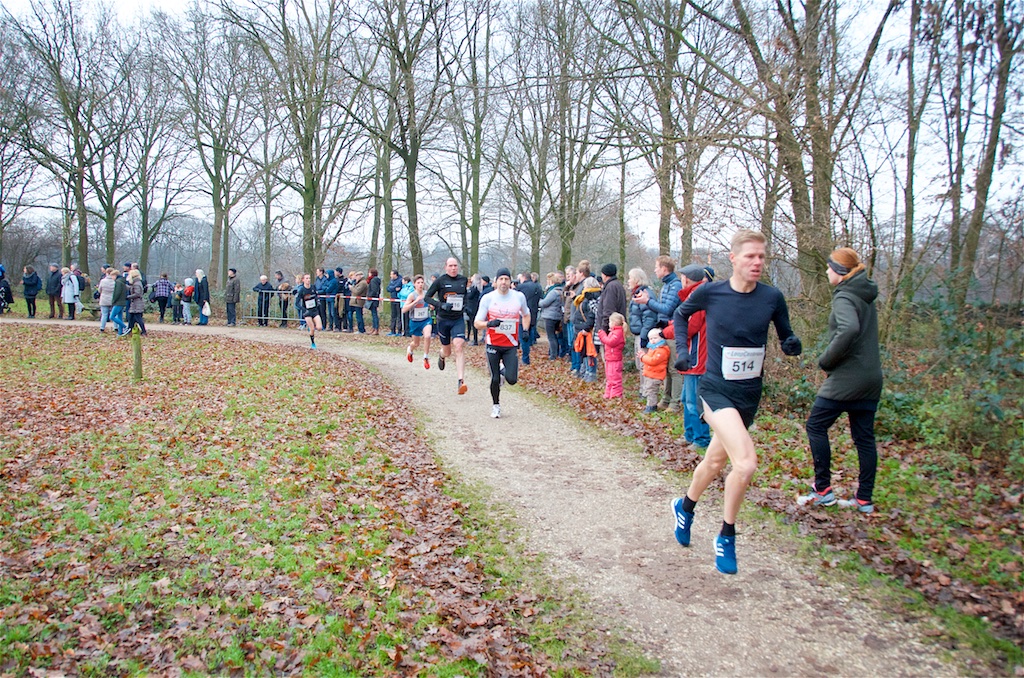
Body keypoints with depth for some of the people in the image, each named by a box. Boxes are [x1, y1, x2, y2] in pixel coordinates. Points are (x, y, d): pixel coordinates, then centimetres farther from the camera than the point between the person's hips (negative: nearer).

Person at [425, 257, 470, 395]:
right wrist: (441, 305, -19)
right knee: (447, 352, 11)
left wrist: (465, 305, 4)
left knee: (458, 348, -18)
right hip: (443, 320, -1)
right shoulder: (440, 281, -6)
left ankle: (461, 381, -21)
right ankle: (441, 355, 52)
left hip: (458, 320, 1)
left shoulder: (464, 279, 4)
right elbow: (428, 297, -4)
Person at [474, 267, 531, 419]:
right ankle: (495, 405, 26)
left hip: (511, 345, 1)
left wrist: (525, 330, 2)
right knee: (495, 379, 1)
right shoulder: (487, 298, -6)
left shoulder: (519, 296, -1)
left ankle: (504, 370, 26)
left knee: (512, 380, -9)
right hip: (493, 344, -1)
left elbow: (526, 315, 19)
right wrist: (489, 324, -24)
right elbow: (477, 323, -4)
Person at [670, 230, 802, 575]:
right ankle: (727, 537, 1)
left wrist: (792, 344, -15)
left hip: (749, 395, 4)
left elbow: (786, 337, 7)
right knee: (746, 463, -21)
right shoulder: (709, 292, -10)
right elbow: (680, 314, 10)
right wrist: (682, 348, -2)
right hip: (716, 390, -4)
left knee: (716, 461, 20)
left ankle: (685, 507, 47)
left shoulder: (772, 297, -5)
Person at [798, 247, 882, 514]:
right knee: (864, 436, 11)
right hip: (871, 378, 9)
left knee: (816, 425, 2)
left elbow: (849, 329, -32)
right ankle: (864, 499, 16)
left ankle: (822, 490, 4)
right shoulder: (866, 295, 14)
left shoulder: (844, 296, -13)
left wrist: (826, 360, -20)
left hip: (847, 378, -9)